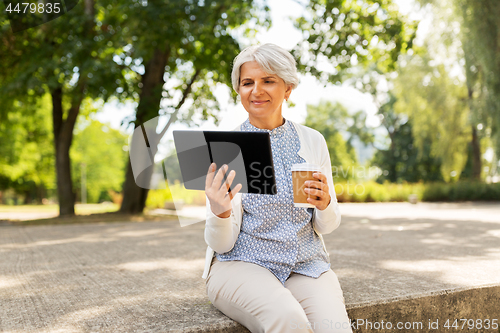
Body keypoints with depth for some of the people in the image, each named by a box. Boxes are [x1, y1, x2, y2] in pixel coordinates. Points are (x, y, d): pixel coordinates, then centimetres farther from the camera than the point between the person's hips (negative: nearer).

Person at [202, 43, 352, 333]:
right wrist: (220, 213, -28)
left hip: (305, 265, 2)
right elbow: (222, 244, -6)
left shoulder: (312, 141, 5)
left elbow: (328, 225, 9)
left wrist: (325, 204, -14)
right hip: (242, 263, -2)